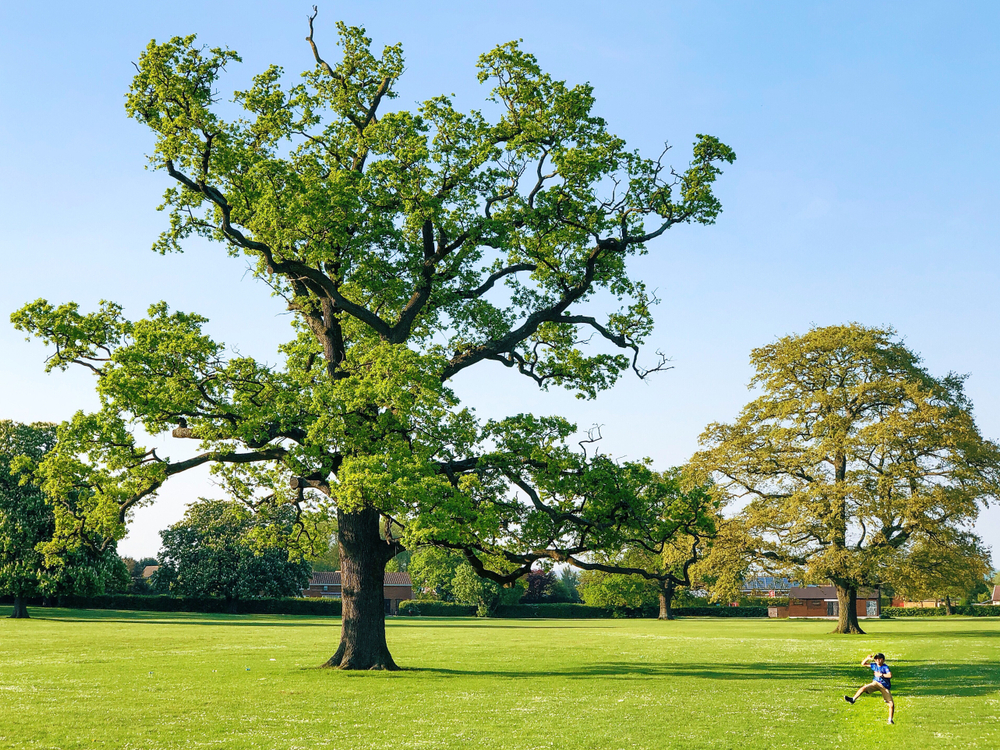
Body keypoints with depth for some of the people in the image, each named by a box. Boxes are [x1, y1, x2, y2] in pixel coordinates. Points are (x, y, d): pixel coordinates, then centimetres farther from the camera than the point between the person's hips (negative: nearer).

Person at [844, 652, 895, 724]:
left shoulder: (885, 667, -15)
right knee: (863, 688, -24)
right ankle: (853, 700, -17)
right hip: (876, 683, 3)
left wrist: (881, 674, -27)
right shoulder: (874, 665, 1)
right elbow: (863, 664, 7)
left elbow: (890, 675, -32)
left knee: (891, 704, -7)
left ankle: (890, 719, 12)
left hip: (885, 687, -3)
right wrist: (867, 658, -9)